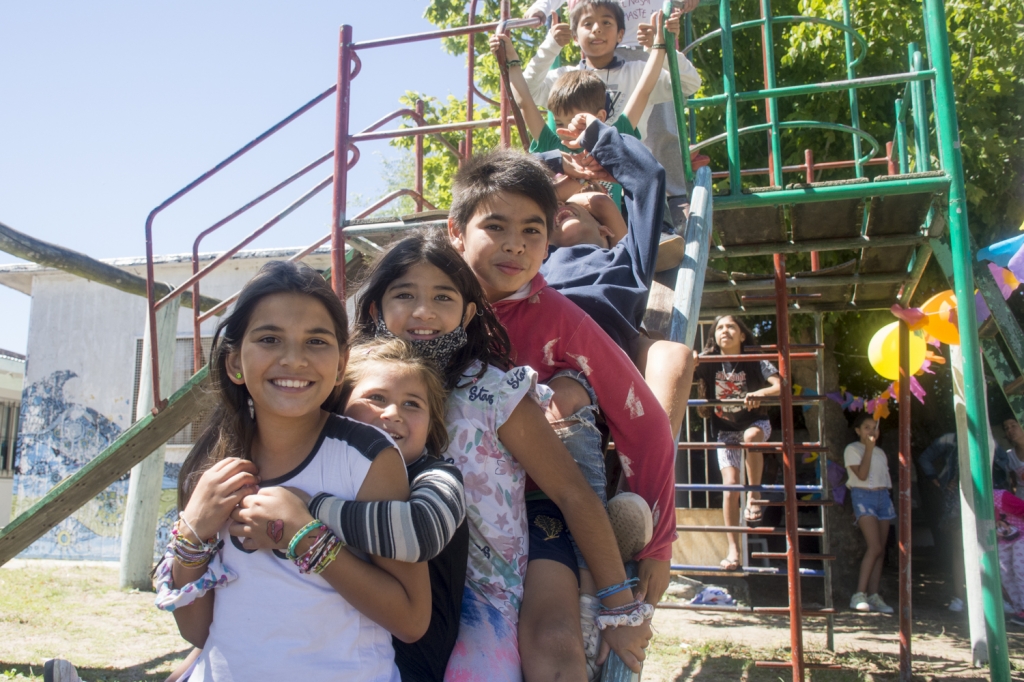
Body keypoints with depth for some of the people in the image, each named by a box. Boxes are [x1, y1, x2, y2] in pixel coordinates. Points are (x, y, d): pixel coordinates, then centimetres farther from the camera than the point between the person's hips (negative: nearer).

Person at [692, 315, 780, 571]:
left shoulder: (755, 361, -15)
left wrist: (760, 393, -45)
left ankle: (754, 494, -17)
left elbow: (781, 386, -26)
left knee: (750, 437, -38)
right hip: (725, 430, 1)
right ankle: (733, 549, -1)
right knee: (730, 485, -9)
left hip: (756, 423, -1)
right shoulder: (707, 362, -10)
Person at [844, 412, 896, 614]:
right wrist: (869, 448, -12)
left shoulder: (880, 452, 19)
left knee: (880, 550, 0)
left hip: (883, 496, 7)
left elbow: (885, 476, 20)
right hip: (863, 496, -7)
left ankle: (873, 595, 3)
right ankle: (859, 594, -16)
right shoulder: (852, 449, -1)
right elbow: (862, 474, -13)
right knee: (874, 547, -18)